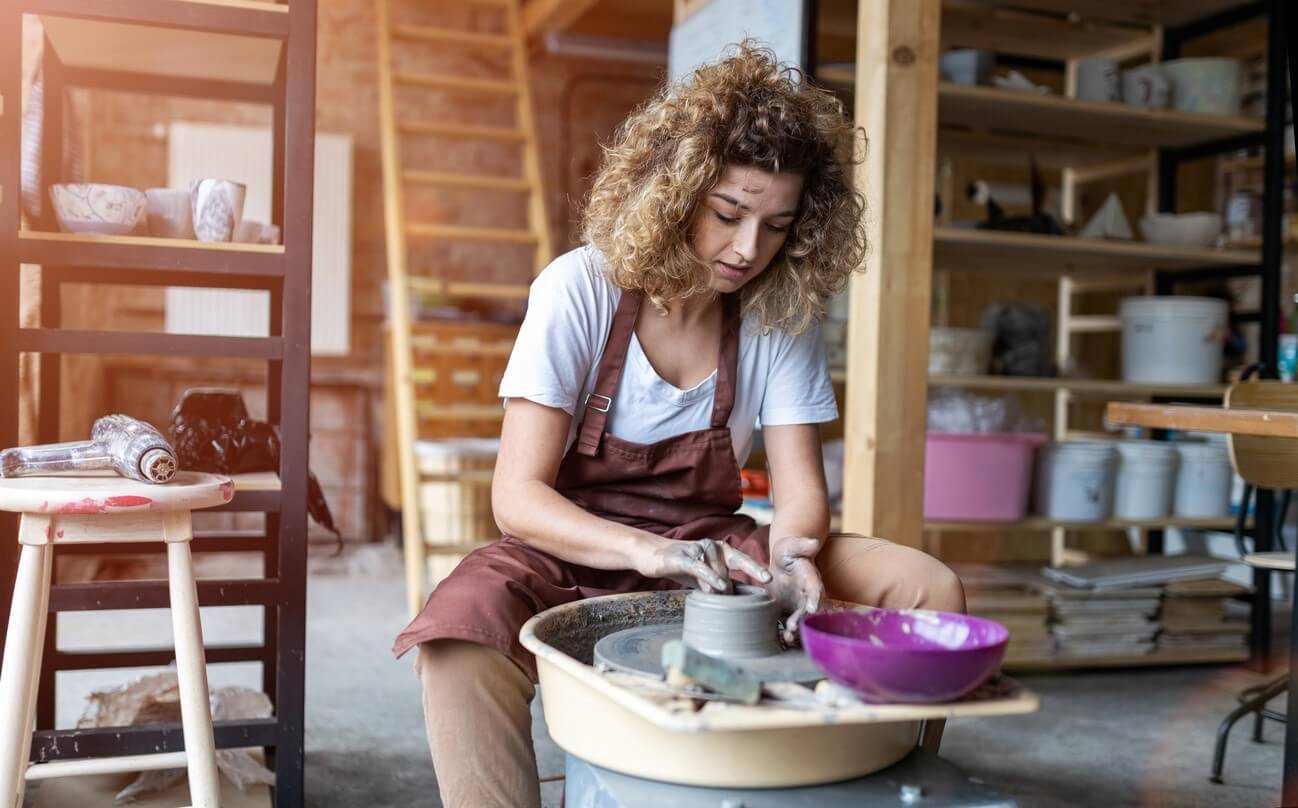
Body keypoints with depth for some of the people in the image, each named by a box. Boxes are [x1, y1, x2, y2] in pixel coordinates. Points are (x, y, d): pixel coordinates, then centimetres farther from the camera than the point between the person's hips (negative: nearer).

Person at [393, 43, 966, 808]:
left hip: (711, 548, 4)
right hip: (575, 551, -3)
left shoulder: (784, 314, -5)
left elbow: (800, 491, -4)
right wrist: (648, 551, -36)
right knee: (461, 637, -36)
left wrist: (790, 553, -29)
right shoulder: (581, 288, -15)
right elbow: (518, 497, -18)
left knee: (933, 589, -15)